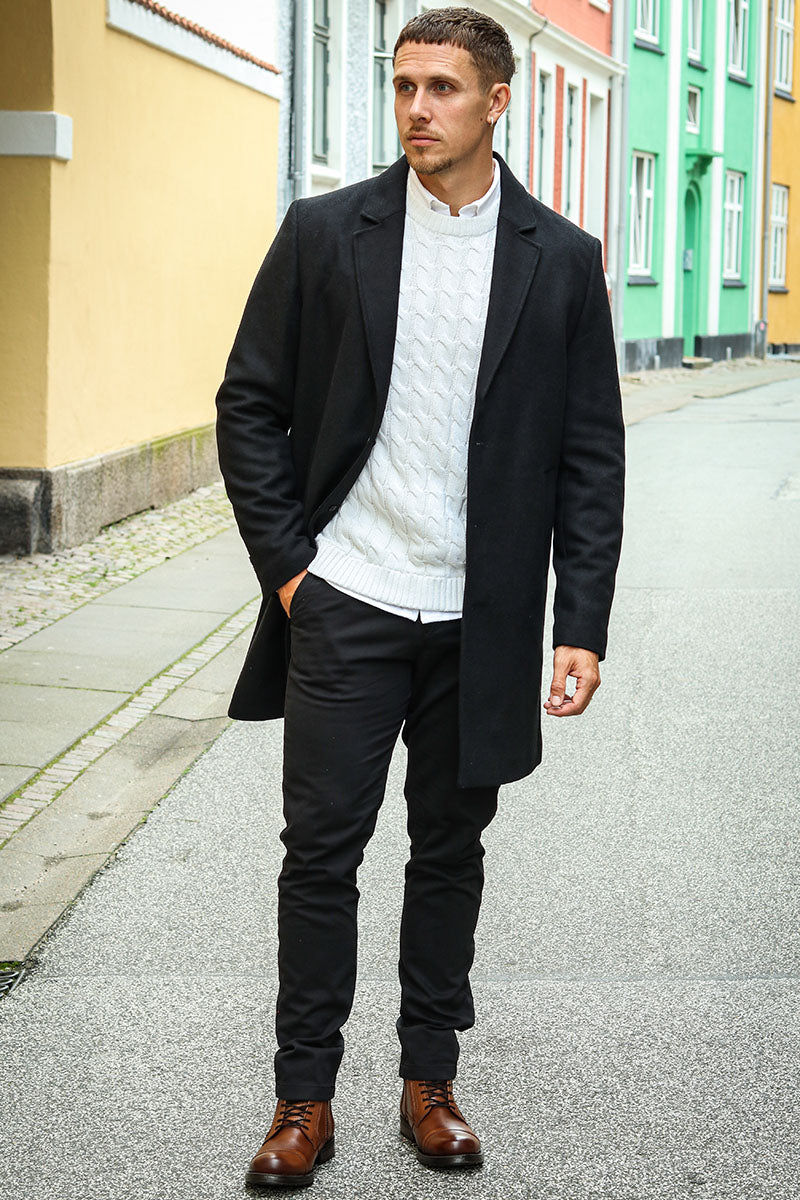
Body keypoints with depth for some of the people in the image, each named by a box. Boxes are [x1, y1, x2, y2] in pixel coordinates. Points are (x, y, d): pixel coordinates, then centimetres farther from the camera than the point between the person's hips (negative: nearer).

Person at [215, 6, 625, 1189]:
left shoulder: (561, 260, 1)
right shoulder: (325, 232, 0)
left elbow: (591, 456, 2)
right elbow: (249, 405, 4)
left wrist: (581, 627, -4)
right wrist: (284, 563, -3)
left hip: (480, 621, 1)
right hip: (344, 604, 0)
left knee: (450, 848, 12)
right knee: (321, 848, 3)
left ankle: (429, 1079, 26)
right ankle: (304, 1097, 16)